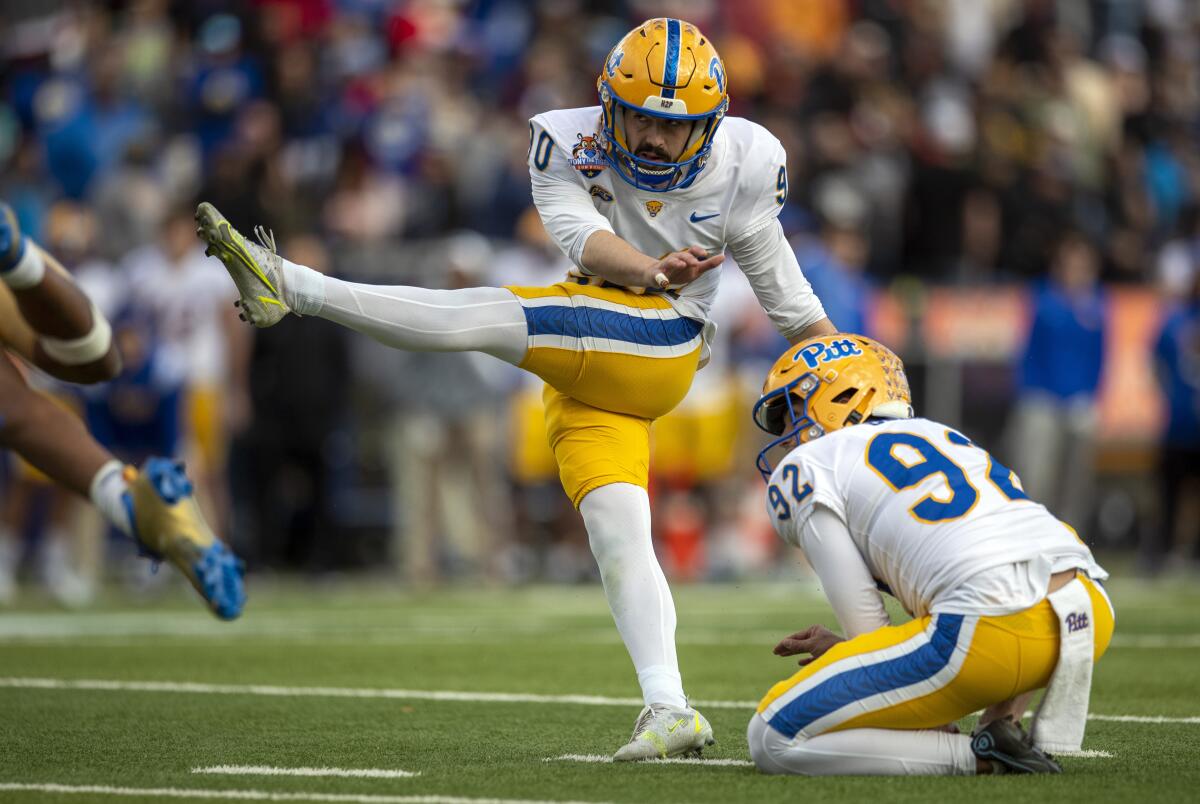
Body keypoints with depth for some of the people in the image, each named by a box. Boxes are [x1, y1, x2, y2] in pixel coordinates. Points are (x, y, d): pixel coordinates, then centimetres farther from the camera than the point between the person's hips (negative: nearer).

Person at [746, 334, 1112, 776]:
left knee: (772, 740, 4)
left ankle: (978, 755, -4)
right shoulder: (939, 434, 32)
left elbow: (869, 632, 6)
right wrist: (841, 648, 39)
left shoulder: (805, 469, 12)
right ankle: (1003, 724, 18)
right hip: (1090, 617, 6)